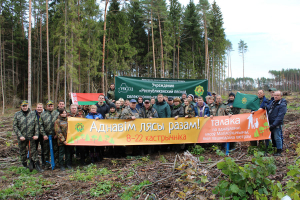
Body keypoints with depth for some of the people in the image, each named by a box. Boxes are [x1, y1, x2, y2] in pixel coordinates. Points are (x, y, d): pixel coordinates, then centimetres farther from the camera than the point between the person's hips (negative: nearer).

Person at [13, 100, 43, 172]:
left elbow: (36, 125, 3)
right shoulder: (17, 114, 2)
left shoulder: (33, 114, 3)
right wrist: (20, 136, -10)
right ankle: (24, 166, 25)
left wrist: (36, 134, -7)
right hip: (21, 138, 1)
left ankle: (37, 165, 2)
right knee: (23, 152, 11)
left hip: (31, 137, -1)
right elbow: (15, 127, 0)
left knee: (33, 151, -3)